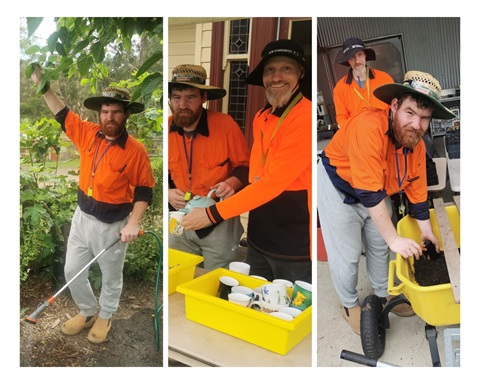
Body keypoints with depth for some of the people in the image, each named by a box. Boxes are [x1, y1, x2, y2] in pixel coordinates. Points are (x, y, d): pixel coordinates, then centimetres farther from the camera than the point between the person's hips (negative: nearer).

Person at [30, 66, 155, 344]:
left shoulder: (136, 150, -18)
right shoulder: (88, 133, -4)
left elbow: (144, 189, -13)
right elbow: (62, 113, 10)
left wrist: (134, 222, -21)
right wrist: (43, 85, 2)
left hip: (112, 225, -5)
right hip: (82, 217, 5)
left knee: (111, 277, 15)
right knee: (72, 271, 17)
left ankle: (105, 317, 41)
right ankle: (88, 312, 42)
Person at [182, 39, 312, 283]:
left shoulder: (305, 117, -17)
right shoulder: (261, 117, 8)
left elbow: (272, 182, -22)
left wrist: (213, 214, -19)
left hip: (294, 246, -7)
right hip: (258, 240, 8)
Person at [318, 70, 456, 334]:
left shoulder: (416, 145, -12)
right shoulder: (370, 127, -37)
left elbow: (417, 192, 0)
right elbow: (369, 193, -37)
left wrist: (427, 233, 4)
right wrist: (394, 239, -32)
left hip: (377, 193, 7)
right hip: (338, 188, -7)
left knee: (380, 247, 19)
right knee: (347, 255, 0)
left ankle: (383, 295, 42)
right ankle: (349, 305, 26)